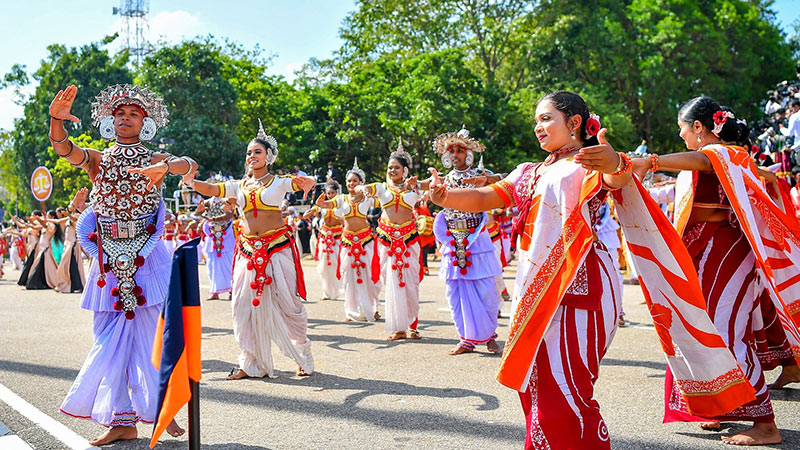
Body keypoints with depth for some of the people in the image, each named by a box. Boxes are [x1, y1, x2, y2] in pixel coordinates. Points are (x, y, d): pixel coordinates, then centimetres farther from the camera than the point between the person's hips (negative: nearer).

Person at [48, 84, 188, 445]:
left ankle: (162, 408, 13)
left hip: (147, 257, -2)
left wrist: (163, 167, -36)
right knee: (110, 338, 3)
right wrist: (57, 118, -30)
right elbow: (62, 147, -10)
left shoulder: (155, 160, 6)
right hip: (108, 259, 2)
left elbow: (190, 164, -14)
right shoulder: (97, 160, 10)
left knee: (152, 333, -2)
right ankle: (121, 419, 12)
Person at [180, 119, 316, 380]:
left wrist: (305, 183, -35)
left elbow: (306, 183, -10)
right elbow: (211, 189, 2)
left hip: (278, 248, -4)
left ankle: (304, 358, 17)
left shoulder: (278, 183, 4)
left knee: (288, 303, 0)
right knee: (247, 305, 3)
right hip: (248, 250, 4)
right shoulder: (239, 186, 13)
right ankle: (252, 363, 14)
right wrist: (192, 182, -18)